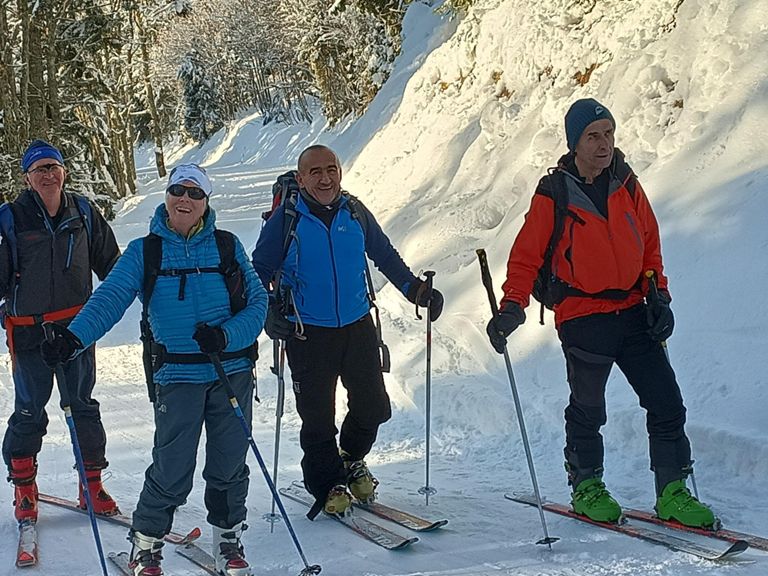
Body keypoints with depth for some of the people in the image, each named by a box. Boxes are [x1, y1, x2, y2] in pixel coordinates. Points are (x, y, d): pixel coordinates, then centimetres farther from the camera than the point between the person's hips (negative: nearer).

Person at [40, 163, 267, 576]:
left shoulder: (227, 246, 4)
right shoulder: (144, 252, 1)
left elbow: (257, 300, 2)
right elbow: (110, 298, -11)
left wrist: (227, 336, -17)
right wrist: (73, 338, -29)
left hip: (233, 371, 2)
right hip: (177, 375, -2)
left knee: (229, 466, 10)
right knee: (172, 472, -4)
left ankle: (229, 542, 30)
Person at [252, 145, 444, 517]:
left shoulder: (355, 213, 3)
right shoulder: (286, 220, -6)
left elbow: (385, 256, 16)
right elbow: (260, 270, 0)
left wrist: (415, 289, 10)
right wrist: (268, 312, -14)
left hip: (358, 326, 3)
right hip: (308, 333, -3)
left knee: (373, 408, 8)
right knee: (317, 416, 1)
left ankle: (351, 459, 35)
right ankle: (328, 485, 19)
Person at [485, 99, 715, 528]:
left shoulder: (627, 186, 7)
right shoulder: (554, 195, -6)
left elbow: (650, 245, 15)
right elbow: (527, 256, -6)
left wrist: (658, 295, 5)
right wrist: (512, 307, -17)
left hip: (633, 312, 4)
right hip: (583, 318, -4)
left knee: (667, 403, 0)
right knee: (588, 410, 8)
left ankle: (673, 492, 9)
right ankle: (587, 487, 27)